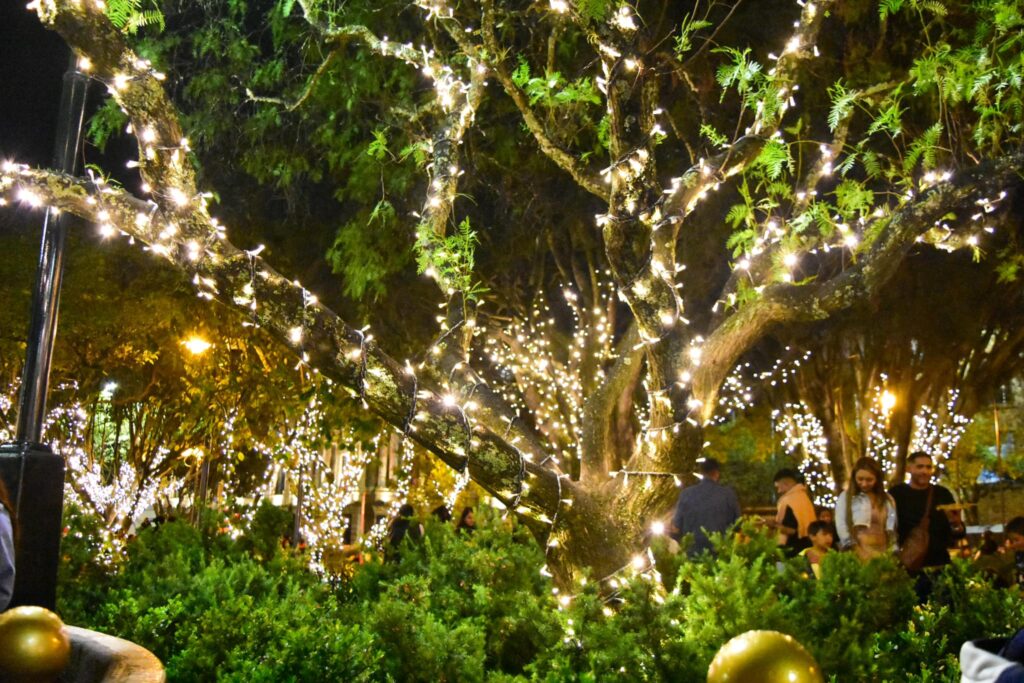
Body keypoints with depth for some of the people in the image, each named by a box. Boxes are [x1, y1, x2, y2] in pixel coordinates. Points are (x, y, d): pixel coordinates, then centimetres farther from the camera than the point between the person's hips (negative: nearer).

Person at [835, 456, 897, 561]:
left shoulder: (887, 500, 15)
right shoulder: (846, 497, 6)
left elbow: (892, 530, 13)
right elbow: (841, 525, -3)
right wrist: (853, 548, -12)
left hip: (881, 552, 3)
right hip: (856, 552, -3)